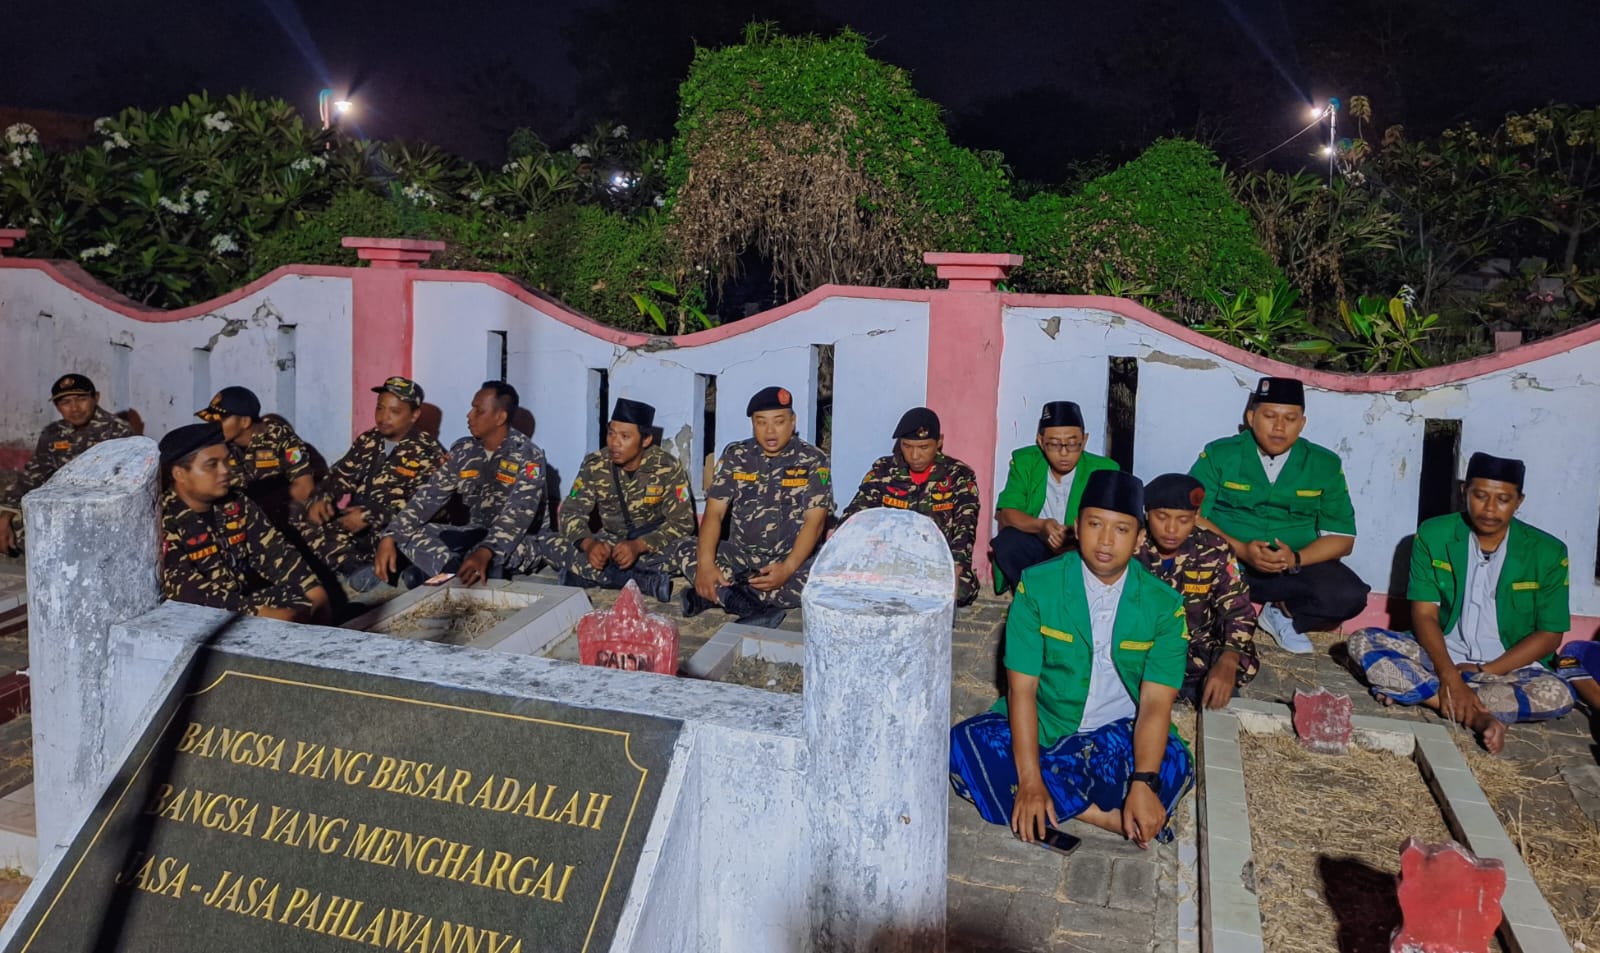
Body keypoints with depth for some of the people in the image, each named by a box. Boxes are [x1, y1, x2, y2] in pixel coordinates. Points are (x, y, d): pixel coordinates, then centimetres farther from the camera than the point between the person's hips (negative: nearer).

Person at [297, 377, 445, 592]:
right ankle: (356, 568, -36)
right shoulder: (368, 440, 16)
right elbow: (341, 474, 16)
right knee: (306, 522, -19)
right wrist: (321, 499, -8)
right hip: (355, 518, 6)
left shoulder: (427, 452, -4)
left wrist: (371, 517, -23)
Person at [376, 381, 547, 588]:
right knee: (407, 533, -17)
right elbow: (429, 497, 0)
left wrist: (485, 552, -44)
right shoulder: (462, 450, 6)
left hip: (514, 542, -6)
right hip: (473, 534, 6)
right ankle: (459, 573, -33)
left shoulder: (528, 457, -13)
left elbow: (517, 515, -27)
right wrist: (390, 537, -15)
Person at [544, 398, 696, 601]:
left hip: (653, 544, -3)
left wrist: (638, 546, -36)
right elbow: (571, 512, -9)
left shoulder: (668, 467, -16)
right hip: (610, 541, 3)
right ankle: (647, 579, -32)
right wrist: (589, 543, -32)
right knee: (555, 547, -23)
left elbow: (682, 522, -19)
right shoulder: (594, 465, -9)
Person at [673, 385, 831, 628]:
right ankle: (762, 610, -33)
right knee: (686, 551, -21)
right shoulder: (735, 455, 2)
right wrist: (705, 563, -22)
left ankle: (717, 595, -28)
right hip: (742, 555, 2)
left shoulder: (813, 460, -5)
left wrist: (788, 568, -28)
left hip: (793, 558, -2)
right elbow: (714, 512, -5)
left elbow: (815, 521, -12)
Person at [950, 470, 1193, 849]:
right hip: (1040, 728, 1)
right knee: (964, 745, -29)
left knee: (1174, 767, -31)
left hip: (1119, 736, -1)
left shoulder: (1164, 605, -7)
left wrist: (1144, 784, -31)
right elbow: (1021, 688, -14)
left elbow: (1155, 703, -14)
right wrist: (1029, 781, -25)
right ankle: (1106, 815, -25)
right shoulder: (1037, 586, -9)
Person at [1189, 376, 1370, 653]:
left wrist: (1296, 559, -16)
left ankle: (1282, 614, 4)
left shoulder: (1325, 464, 5)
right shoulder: (1218, 455, -1)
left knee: (1349, 595, -26)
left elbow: (1341, 537, 3)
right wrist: (1240, 549, -22)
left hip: (1298, 568, 3)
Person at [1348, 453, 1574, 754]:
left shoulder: (1547, 552, -7)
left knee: (1557, 694, -33)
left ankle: (1411, 690, -28)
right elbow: (1424, 615, -10)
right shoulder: (1433, 536, -6)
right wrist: (1449, 676, -25)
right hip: (1440, 655, 1)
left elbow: (1550, 634, -5)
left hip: (1508, 666, -1)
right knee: (1363, 642, -25)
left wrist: (1484, 671, -15)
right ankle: (1478, 716, -31)